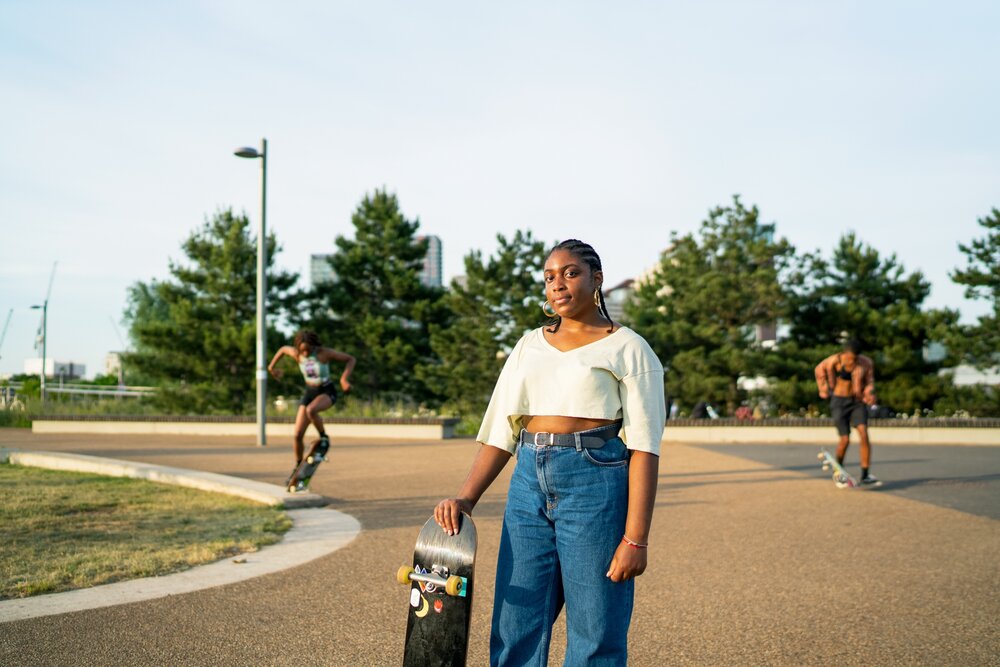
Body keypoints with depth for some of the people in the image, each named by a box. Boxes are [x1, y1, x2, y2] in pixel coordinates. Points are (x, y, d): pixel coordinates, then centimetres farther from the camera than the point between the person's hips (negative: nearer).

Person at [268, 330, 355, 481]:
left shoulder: (325, 353, -21)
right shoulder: (296, 354, -9)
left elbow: (350, 359, -15)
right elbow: (283, 349, 14)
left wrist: (344, 379, -27)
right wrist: (272, 366, 19)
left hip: (327, 392, -4)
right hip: (309, 392, 5)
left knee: (311, 410, -39)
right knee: (298, 435, -2)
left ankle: (324, 438, -13)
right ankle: (298, 466, 21)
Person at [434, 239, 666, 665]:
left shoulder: (627, 349, 0)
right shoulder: (529, 346, 15)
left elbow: (644, 449, -7)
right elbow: (500, 432, 12)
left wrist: (636, 538, -14)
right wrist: (465, 499, -2)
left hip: (595, 485, -4)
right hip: (528, 485, 5)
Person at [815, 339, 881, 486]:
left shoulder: (866, 363, -11)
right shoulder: (834, 361, -14)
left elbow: (869, 381, 2)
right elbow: (819, 370, 4)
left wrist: (869, 394, -16)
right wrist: (823, 388, 7)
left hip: (858, 402, 1)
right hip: (839, 402, -1)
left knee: (864, 433, -18)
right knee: (845, 439, -6)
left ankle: (865, 475, -15)